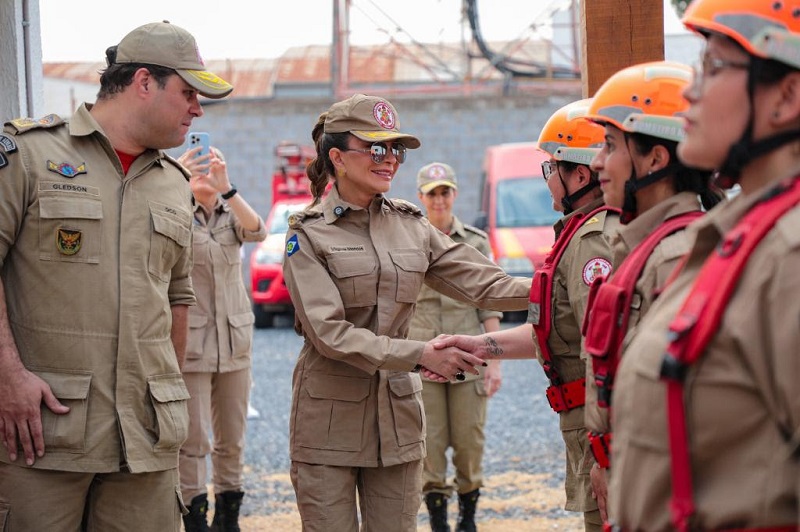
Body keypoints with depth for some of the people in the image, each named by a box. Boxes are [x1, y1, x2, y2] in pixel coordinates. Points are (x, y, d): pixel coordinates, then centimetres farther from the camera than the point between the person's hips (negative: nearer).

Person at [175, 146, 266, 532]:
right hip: (190, 342, -4)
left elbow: (258, 232, -16)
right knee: (193, 440, -6)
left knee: (231, 439, 9)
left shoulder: (232, 216, 7)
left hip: (235, 342, 4)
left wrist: (225, 188, -31)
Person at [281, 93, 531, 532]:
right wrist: (421, 355, -23)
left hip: (397, 413, 4)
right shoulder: (308, 234, -6)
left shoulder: (410, 226, 8)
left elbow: (484, 283, 2)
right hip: (330, 418, -4)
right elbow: (330, 333, -15)